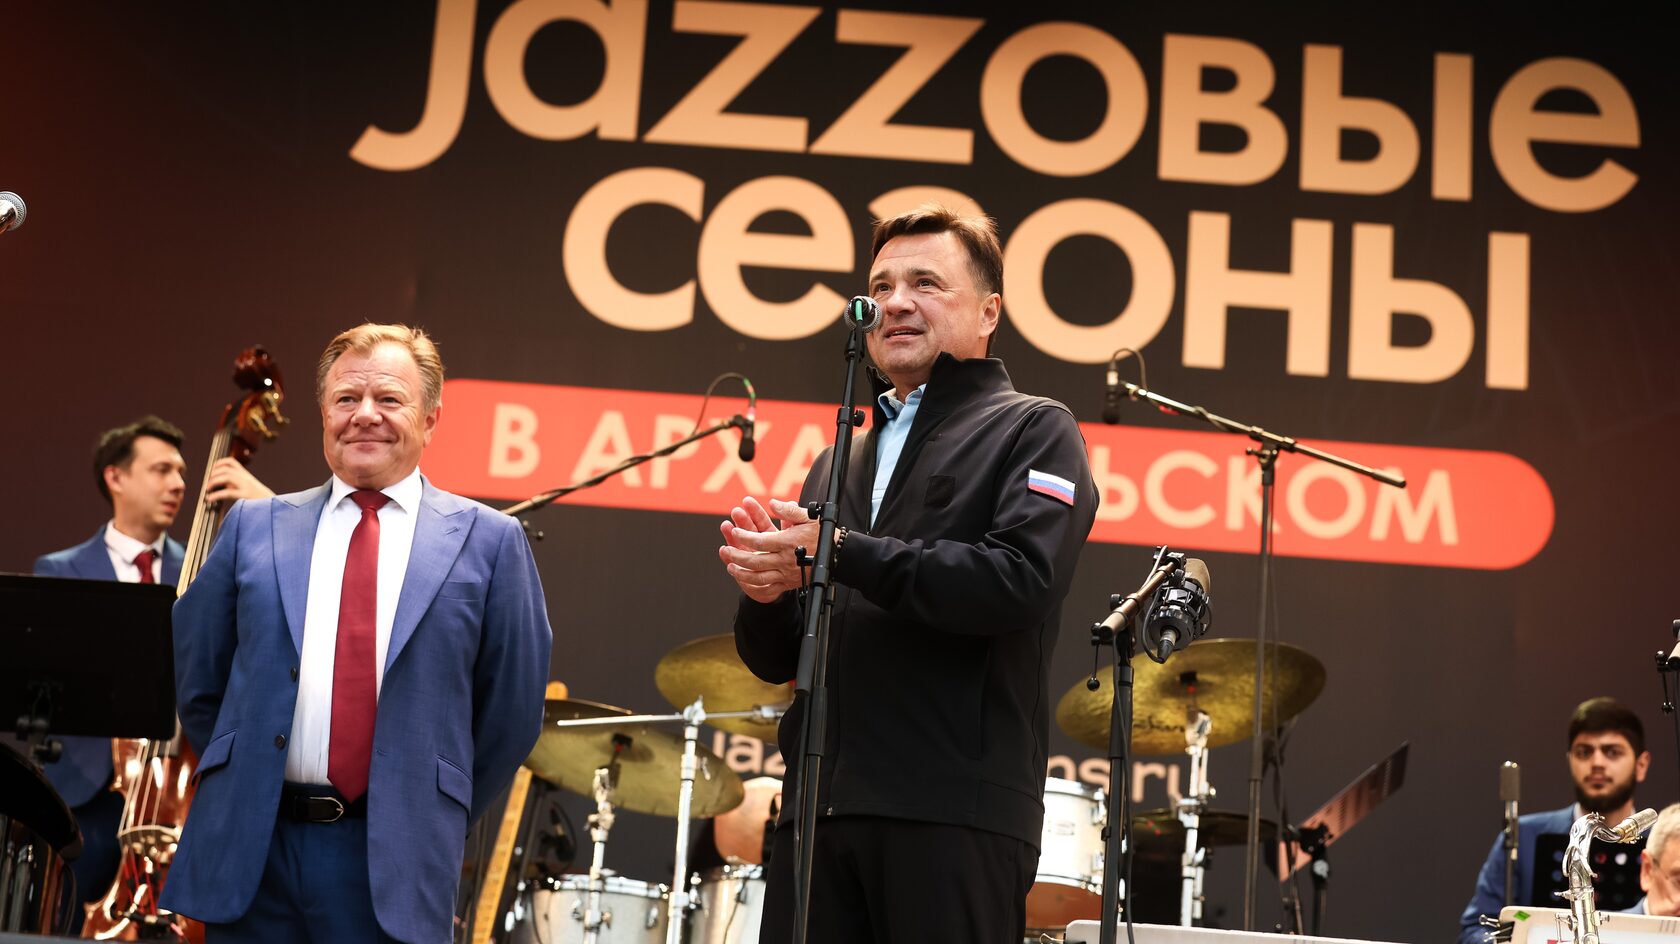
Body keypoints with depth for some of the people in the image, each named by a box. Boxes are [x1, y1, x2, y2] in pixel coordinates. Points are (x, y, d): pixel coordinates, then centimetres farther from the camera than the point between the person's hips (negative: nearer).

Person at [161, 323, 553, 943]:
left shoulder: (487, 541, 3)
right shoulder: (253, 527, 10)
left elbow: (512, 709, 5)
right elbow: (196, 677, 14)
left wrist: (439, 816, 6)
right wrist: (238, 778, 11)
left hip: (394, 866, -2)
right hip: (250, 848, 2)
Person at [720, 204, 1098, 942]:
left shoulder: (1033, 432, 4)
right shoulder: (838, 464, 22)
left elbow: (1021, 581, -14)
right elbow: (775, 658, 21)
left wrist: (843, 555, -14)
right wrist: (767, 585, -1)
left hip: (955, 809, -5)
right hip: (818, 805, 6)